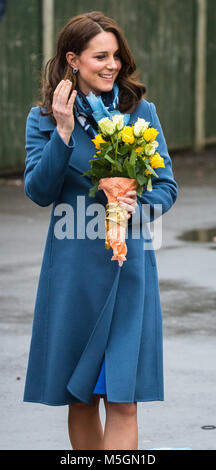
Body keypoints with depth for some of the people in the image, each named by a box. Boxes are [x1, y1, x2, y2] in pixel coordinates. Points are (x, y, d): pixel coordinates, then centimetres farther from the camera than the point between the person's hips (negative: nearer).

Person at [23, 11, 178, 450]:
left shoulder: (141, 112, 4)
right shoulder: (44, 118, 3)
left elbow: (166, 185, 6)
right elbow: (39, 191, -6)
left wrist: (138, 206, -15)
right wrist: (63, 132, -16)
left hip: (128, 267, 0)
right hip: (73, 270, 0)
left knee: (122, 399, -7)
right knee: (80, 398, 10)